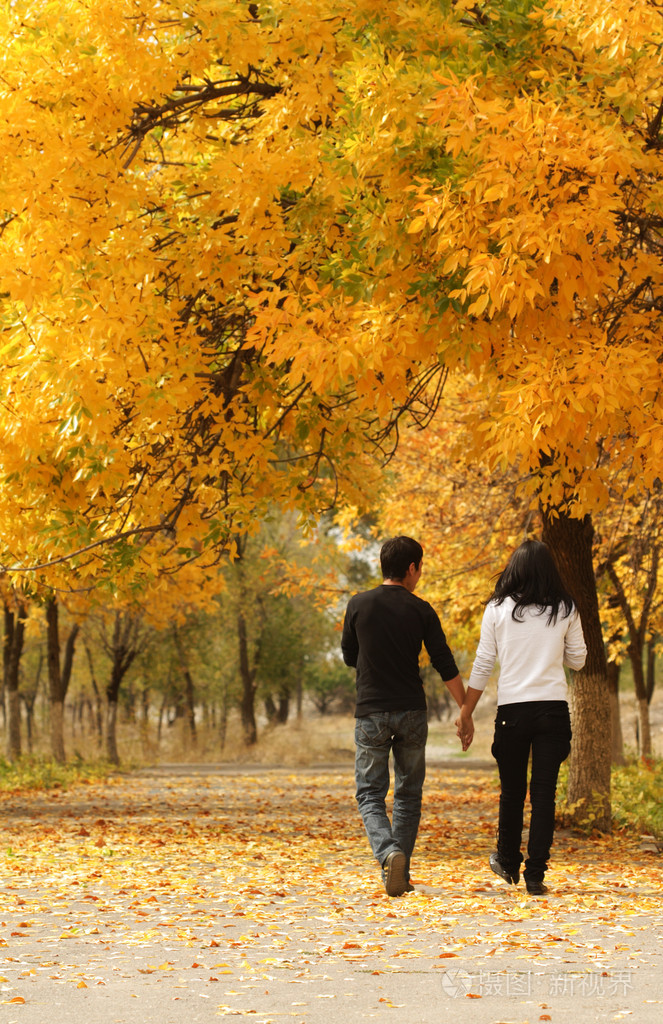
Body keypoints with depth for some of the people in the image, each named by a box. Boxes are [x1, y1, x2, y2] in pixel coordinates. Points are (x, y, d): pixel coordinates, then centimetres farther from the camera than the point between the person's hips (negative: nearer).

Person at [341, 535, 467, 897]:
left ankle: (389, 854, -21)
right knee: (408, 795, 13)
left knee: (370, 795, 4)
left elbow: (350, 657, 11)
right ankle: (401, 874, 11)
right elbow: (445, 665, -3)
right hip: (411, 713, 1)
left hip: (371, 713, 0)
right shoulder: (420, 611, -2)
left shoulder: (358, 605, -1)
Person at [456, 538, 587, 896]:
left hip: (513, 709, 0)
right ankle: (535, 874, -1)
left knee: (512, 790, 14)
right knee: (544, 792, 2)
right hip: (554, 706, 0)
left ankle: (508, 863, 28)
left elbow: (483, 665, 1)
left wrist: (466, 713, 6)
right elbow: (577, 660, 11)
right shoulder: (564, 611, 2)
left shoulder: (497, 609, 0)